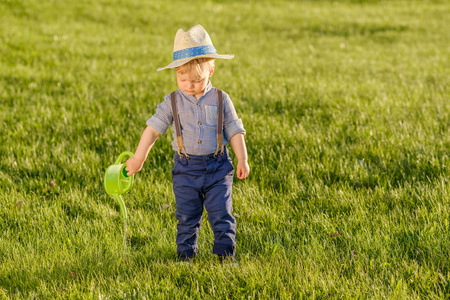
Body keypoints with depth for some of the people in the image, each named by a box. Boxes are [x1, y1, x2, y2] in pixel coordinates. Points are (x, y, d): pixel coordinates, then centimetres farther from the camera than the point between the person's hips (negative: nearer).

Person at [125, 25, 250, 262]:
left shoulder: (221, 100, -1)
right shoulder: (173, 102, 0)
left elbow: (234, 130, 5)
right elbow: (153, 128, 2)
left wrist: (242, 160, -1)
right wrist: (138, 159, 0)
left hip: (217, 166, -1)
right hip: (186, 169, 1)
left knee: (221, 214, -1)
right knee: (187, 217, 6)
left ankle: (225, 254, 8)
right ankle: (185, 255, 17)